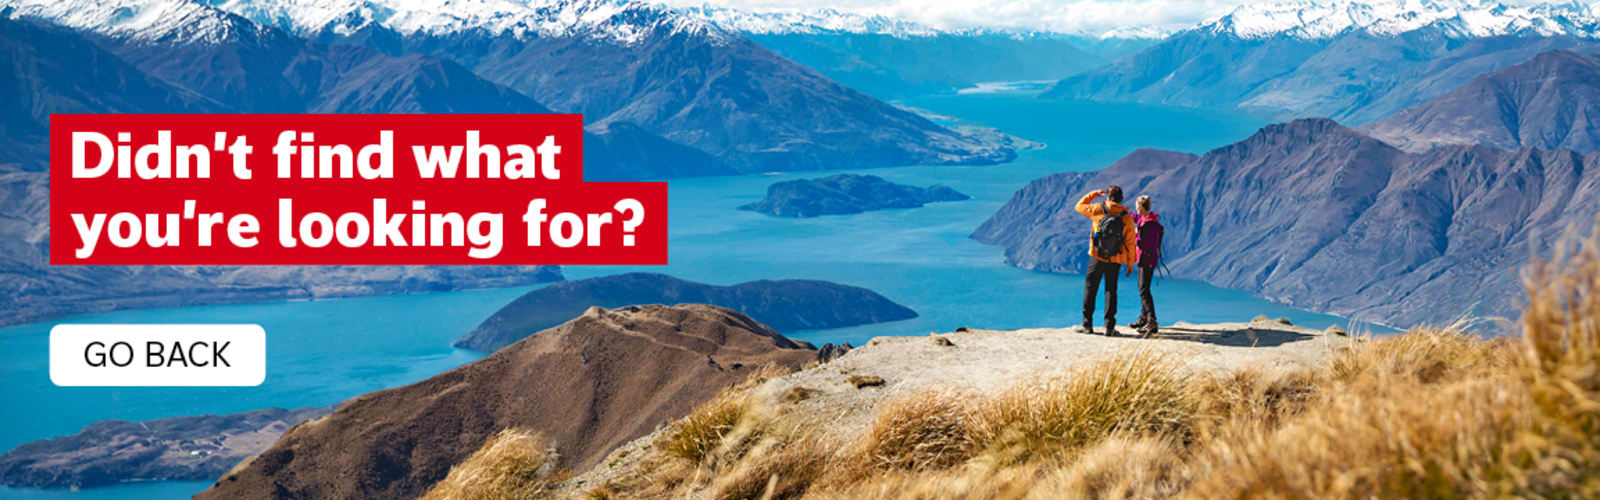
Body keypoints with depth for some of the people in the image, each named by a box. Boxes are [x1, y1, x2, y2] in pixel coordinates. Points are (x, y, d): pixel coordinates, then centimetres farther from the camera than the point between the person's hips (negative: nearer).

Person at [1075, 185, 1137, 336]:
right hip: (1115, 261, 1)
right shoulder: (1127, 217, -4)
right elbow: (1130, 242, -3)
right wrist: (1130, 262, 6)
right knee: (1111, 290, 7)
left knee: (1090, 288, 9)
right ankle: (1109, 326, 2)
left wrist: (1094, 194, 17)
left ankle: (1087, 324, 9)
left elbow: (1080, 206, 10)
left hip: (1097, 257, -1)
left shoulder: (1098, 210, -8)